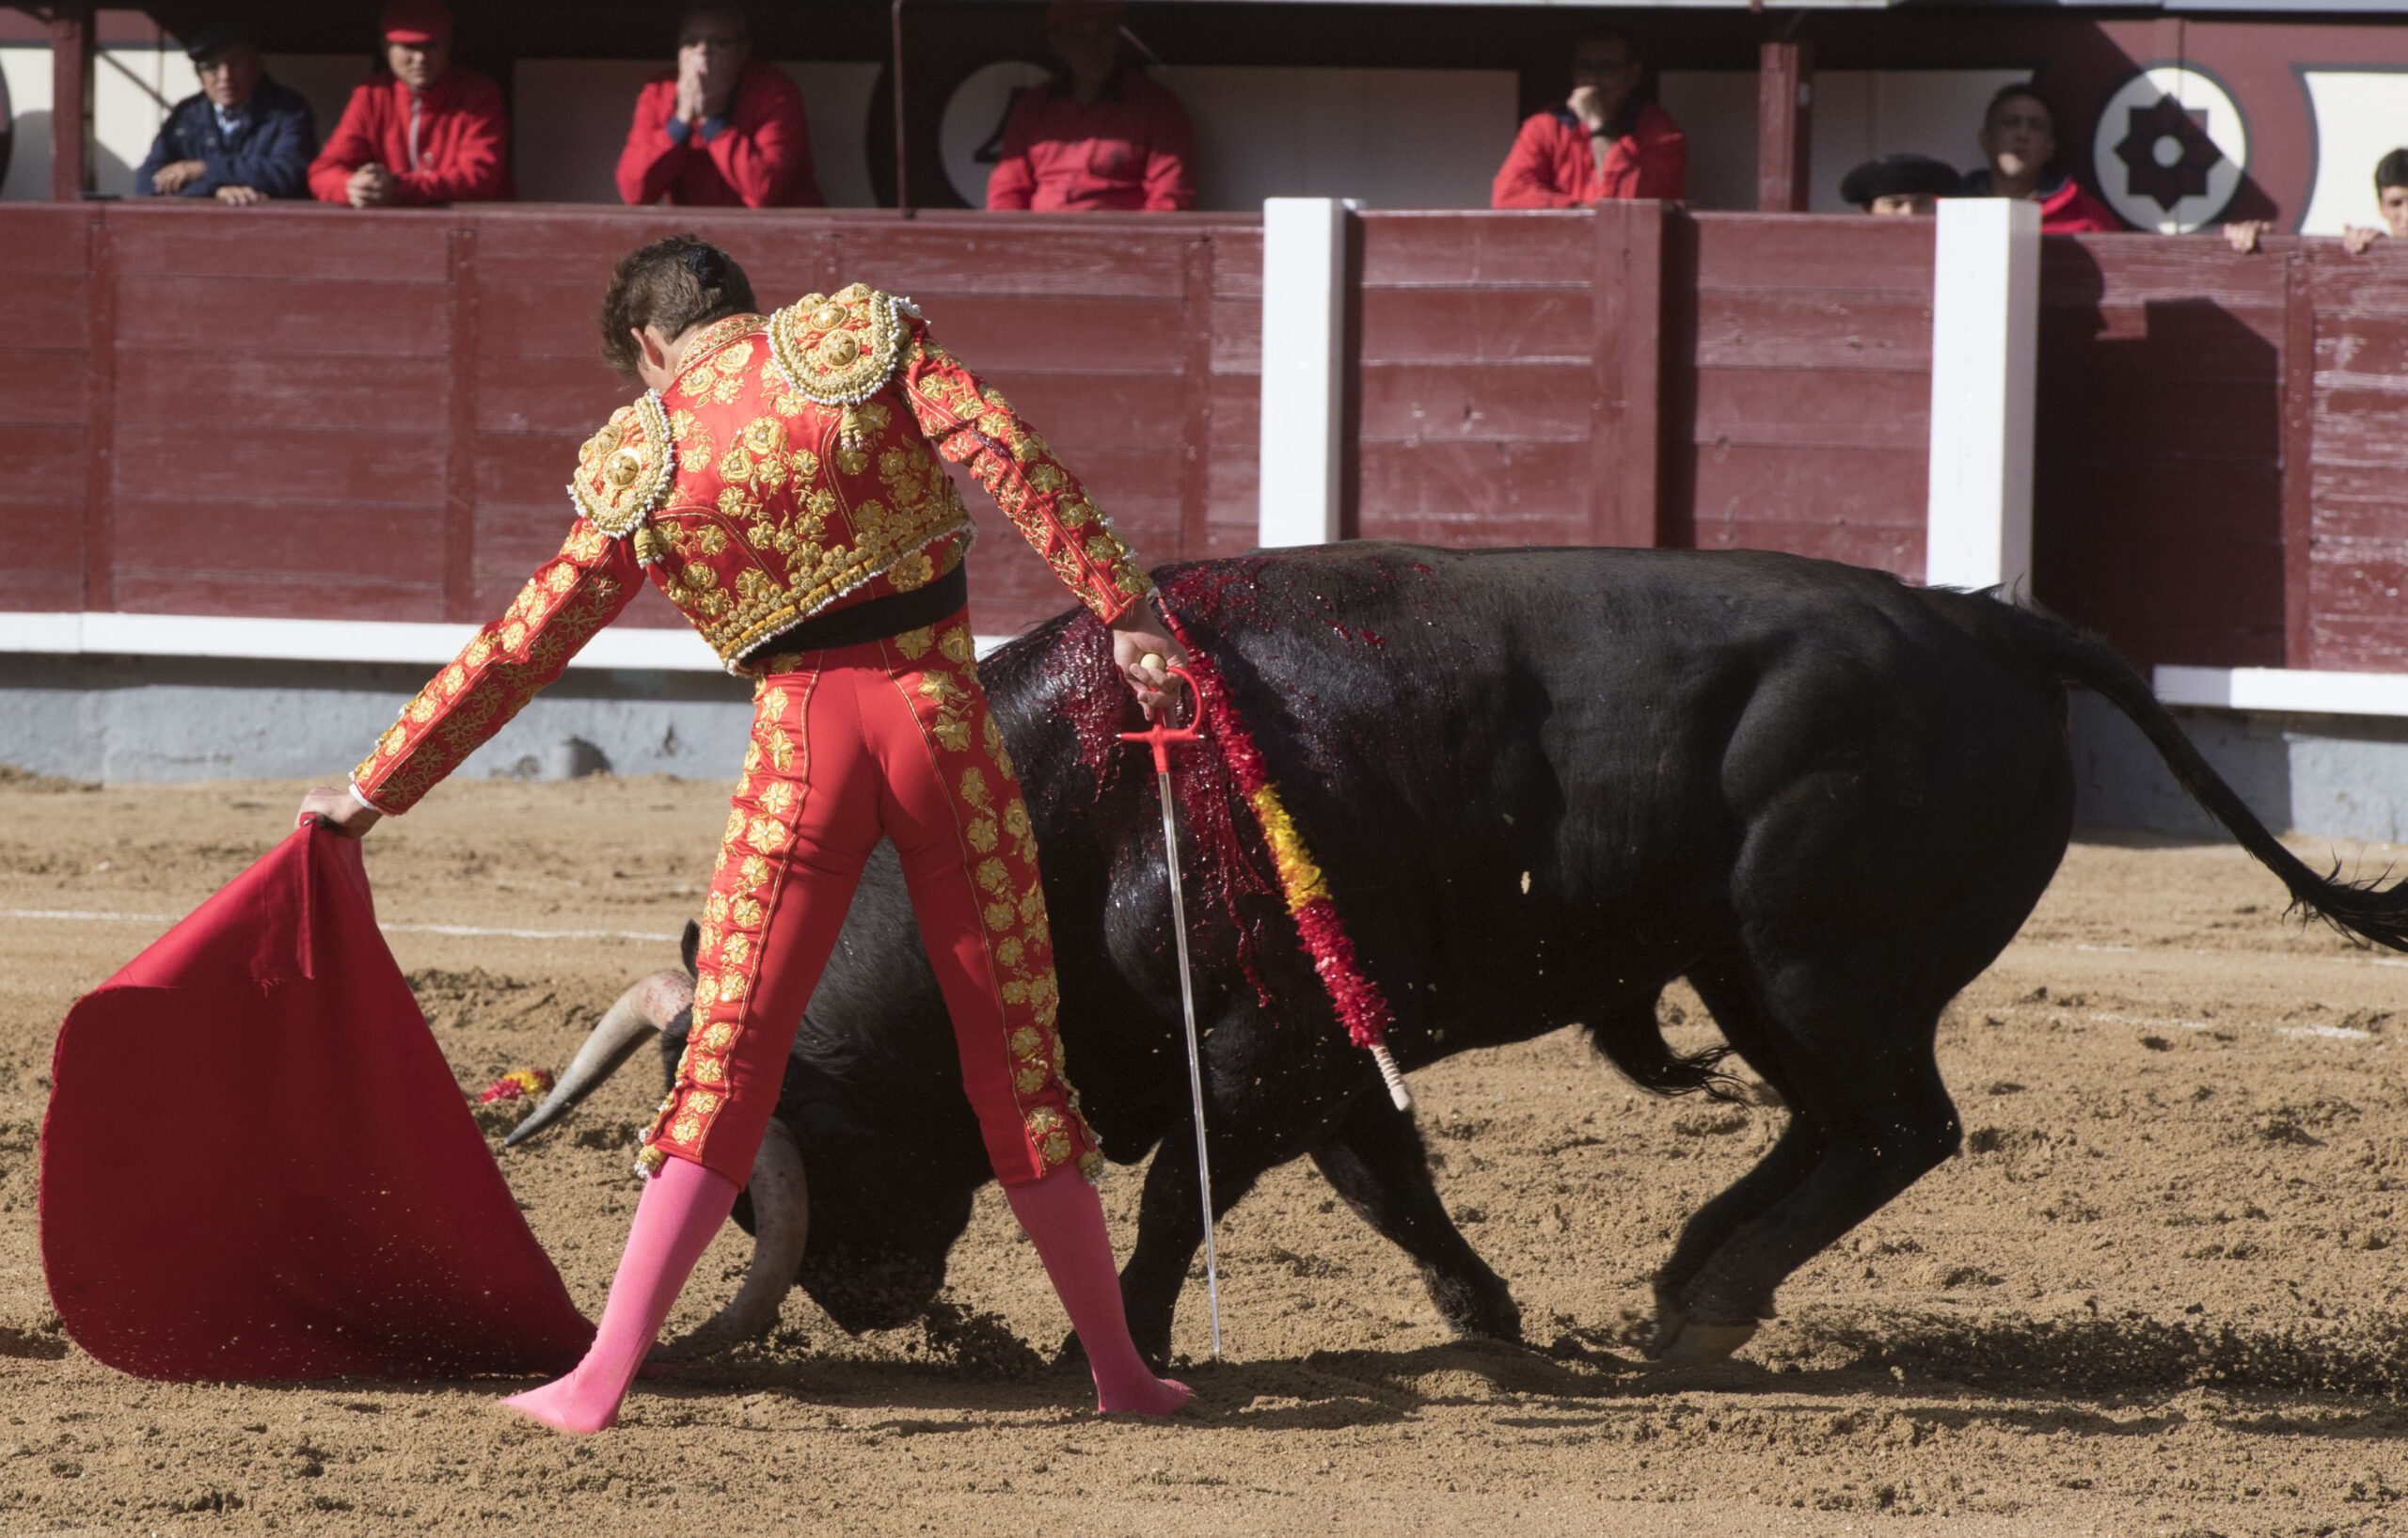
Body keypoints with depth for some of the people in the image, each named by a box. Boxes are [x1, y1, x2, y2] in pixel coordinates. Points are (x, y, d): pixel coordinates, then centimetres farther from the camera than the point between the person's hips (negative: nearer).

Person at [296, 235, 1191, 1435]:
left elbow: (519, 648, 9)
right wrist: (1122, 607, -9)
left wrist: (377, 790, 17)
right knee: (1016, 1060, 10)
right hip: (939, 714, 0)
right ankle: (1117, 1368, 16)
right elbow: (1012, 462, -9)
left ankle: (601, 1379, -6)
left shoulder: (641, 469, 5)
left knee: (725, 1068, 2)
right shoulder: (863, 342, 3)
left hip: (798, 749, 0)